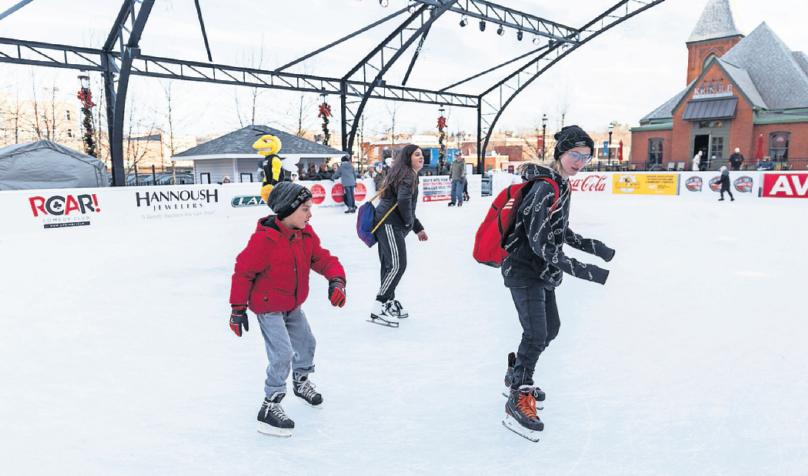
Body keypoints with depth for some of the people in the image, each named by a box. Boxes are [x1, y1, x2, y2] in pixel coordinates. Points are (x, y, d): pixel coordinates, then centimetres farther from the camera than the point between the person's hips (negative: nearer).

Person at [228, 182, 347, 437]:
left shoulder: (306, 234, -7)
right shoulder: (264, 239, -28)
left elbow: (323, 259, -7)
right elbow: (243, 271, -21)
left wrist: (336, 280, -27)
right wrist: (238, 308, -18)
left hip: (293, 304, 8)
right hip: (268, 306, -8)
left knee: (306, 343, 21)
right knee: (283, 354, -14)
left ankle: (301, 382, 48)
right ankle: (270, 407, 0)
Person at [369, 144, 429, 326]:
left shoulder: (407, 175, 23)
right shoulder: (408, 175, -8)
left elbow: (407, 206, 29)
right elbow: (403, 200, -25)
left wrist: (418, 228, 27)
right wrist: (409, 222, -8)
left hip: (386, 225, 10)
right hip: (390, 224, -10)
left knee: (389, 265, 15)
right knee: (398, 265, -14)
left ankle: (390, 303, 25)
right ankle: (378, 309, -15)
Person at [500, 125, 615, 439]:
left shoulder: (561, 184, 7)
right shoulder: (545, 188, -23)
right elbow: (540, 244, -28)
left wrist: (595, 248, 14)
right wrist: (588, 272, -29)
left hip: (543, 272, 10)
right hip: (524, 271, -10)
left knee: (550, 328, 20)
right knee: (536, 334, -12)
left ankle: (517, 377, 38)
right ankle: (518, 400, 2)